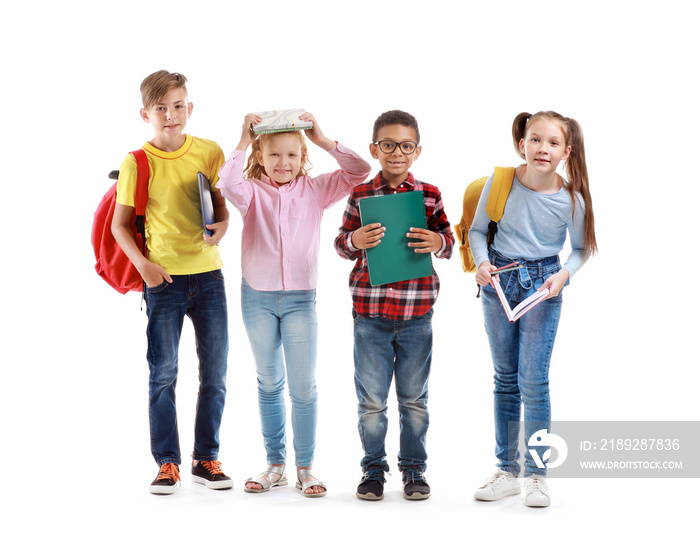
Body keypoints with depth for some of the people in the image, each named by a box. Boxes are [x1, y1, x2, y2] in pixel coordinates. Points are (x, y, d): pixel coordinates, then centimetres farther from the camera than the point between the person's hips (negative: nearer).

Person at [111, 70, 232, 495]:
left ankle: (207, 458, 18)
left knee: (215, 372, 6)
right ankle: (167, 463, 10)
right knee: (163, 373, 0)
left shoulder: (210, 153, 3)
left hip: (208, 274, 3)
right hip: (164, 279, -2)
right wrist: (143, 263, -13)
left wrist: (221, 227, -9)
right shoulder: (137, 163, -3)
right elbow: (119, 224, 1)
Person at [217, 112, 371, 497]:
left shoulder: (315, 190, 1)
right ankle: (275, 464, 24)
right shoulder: (253, 192, -3)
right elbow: (228, 186, -25)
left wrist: (322, 140, -13)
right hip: (258, 296, 1)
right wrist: (242, 142, -22)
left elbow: (359, 172, -9)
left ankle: (305, 467, 14)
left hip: (300, 298, 0)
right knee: (269, 383, 13)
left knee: (304, 387, 1)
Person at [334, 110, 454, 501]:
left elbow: (449, 242, 8)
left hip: (417, 311, 1)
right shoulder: (361, 195, 0)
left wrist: (438, 242, -14)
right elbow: (342, 245, 6)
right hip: (370, 310, 0)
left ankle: (414, 468, 24)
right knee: (371, 398, 7)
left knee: (414, 397, 11)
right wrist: (355, 240, -16)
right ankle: (374, 468, 21)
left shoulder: (430, 195, 2)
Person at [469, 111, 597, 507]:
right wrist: (482, 263, -14)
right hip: (499, 281, 2)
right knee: (505, 378, 10)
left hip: (542, 286, -2)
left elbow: (583, 248, 3)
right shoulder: (500, 181, -9)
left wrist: (564, 275, -14)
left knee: (534, 381, -6)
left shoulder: (571, 198, -11)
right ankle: (507, 470, 21)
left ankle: (536, 474, 9)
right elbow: (478, 230, 2)